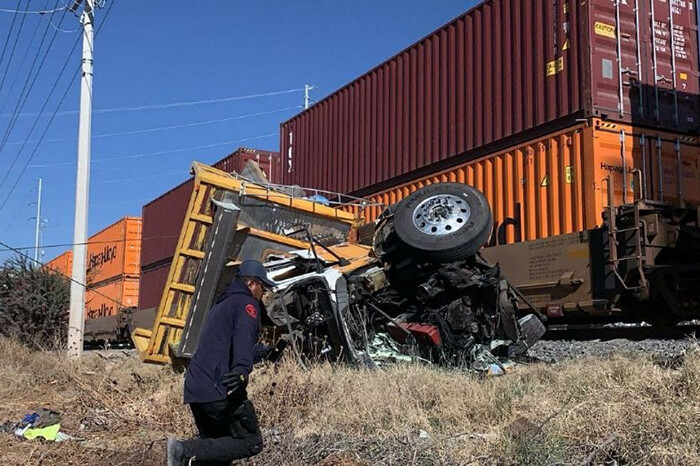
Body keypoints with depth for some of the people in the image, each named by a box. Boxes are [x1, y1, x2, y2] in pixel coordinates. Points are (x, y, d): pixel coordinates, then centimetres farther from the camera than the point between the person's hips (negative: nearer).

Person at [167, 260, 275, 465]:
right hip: (220, 388, -9)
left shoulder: (220, 304, 28)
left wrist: (258, 351, 58)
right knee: (251, 443, -7)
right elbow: (244, 339, -22)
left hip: (195, 388, 9)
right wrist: (242, 370, -38)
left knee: (214, 449, 14)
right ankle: (186, 449, -18)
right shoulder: (246, 303, 0)